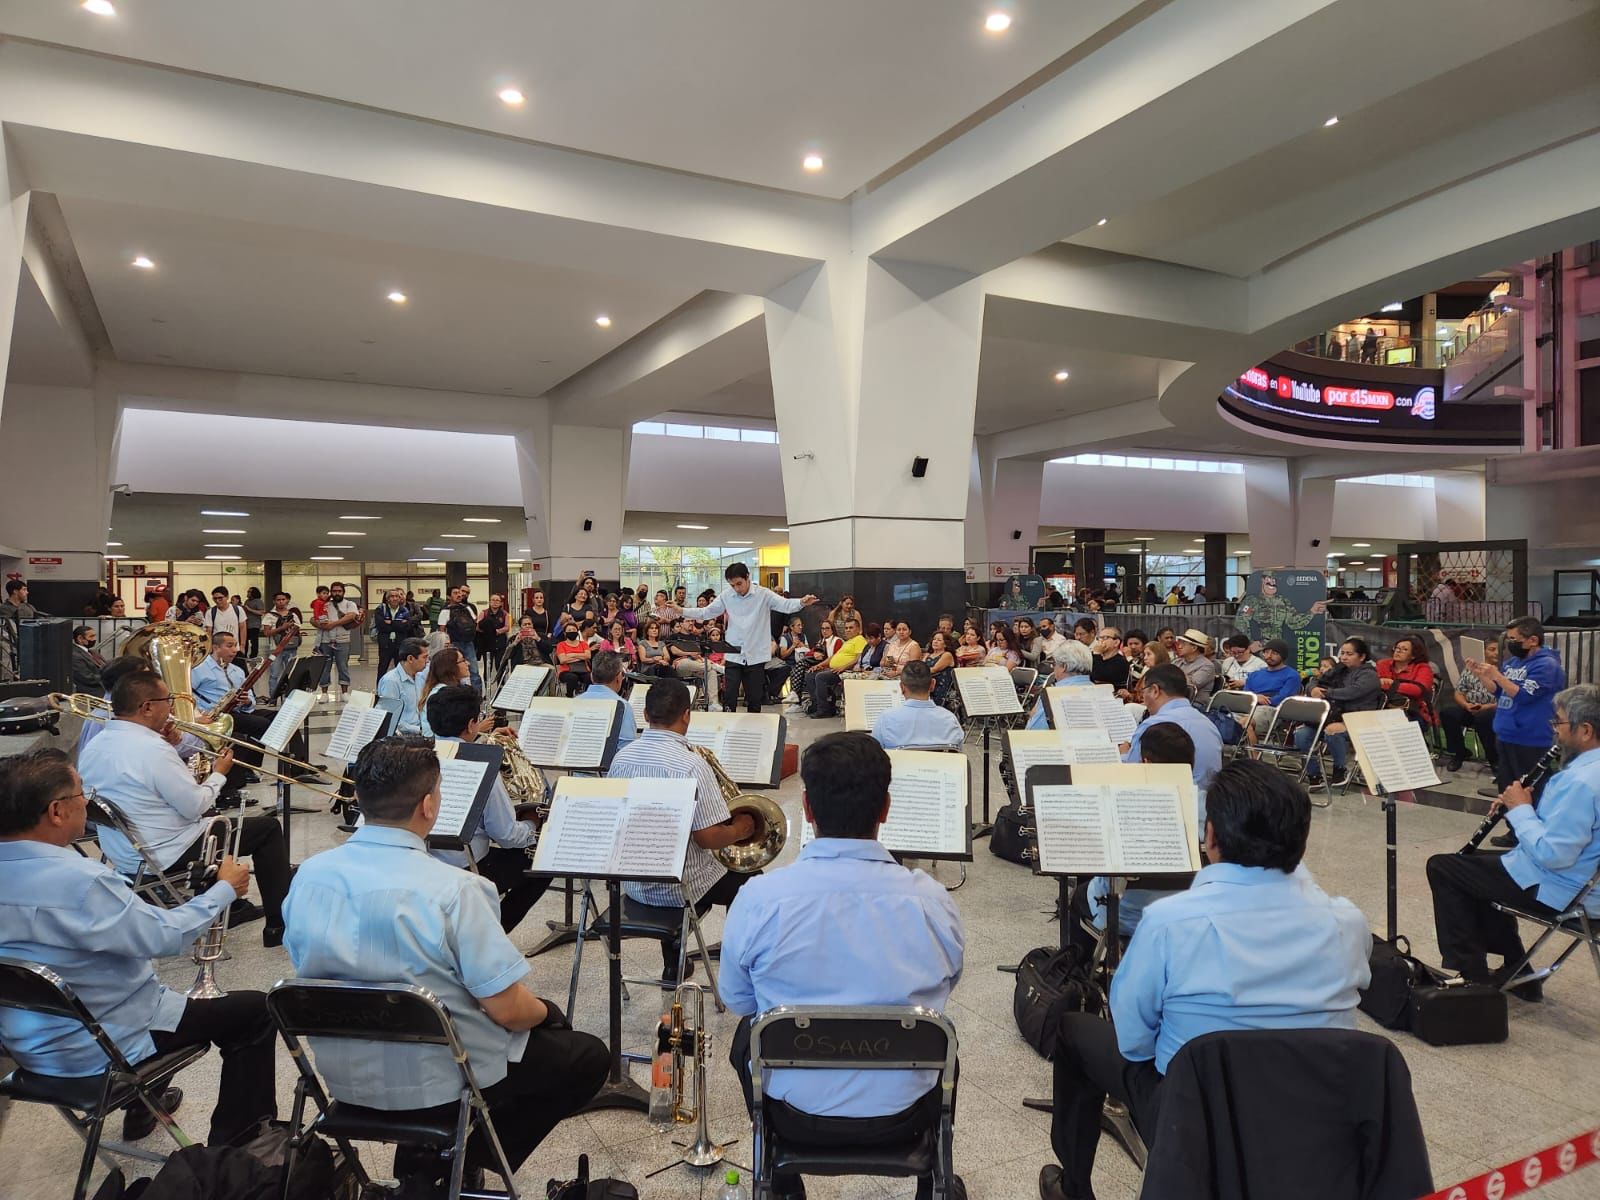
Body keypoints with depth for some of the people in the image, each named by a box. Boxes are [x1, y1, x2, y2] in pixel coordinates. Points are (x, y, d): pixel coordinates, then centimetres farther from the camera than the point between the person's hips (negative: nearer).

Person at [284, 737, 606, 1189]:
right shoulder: (452, 890, -27)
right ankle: (450, 1167, 10)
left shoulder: (307, 876, -8)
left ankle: (425, 1156, 19)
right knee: (588, 1057, 15)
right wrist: (544, 1011, 1)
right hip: (438, 1081, -7)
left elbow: (309, 967, 8)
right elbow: (510, 1011, -23)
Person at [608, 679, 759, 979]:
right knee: (748, 878, 19)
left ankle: (673, 966, 35)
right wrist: (740, 830, -3)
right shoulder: (691, 765, -24)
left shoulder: (621, 757, -4)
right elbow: (708, 838, -23)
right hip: (678, 889, -5)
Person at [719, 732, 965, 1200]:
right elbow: (946, 987, 1)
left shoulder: (758, 898, -22)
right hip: (902, 1114, 1)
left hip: (794, 1115, 0)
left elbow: (735, 999, -3)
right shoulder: (932, 901, -20)